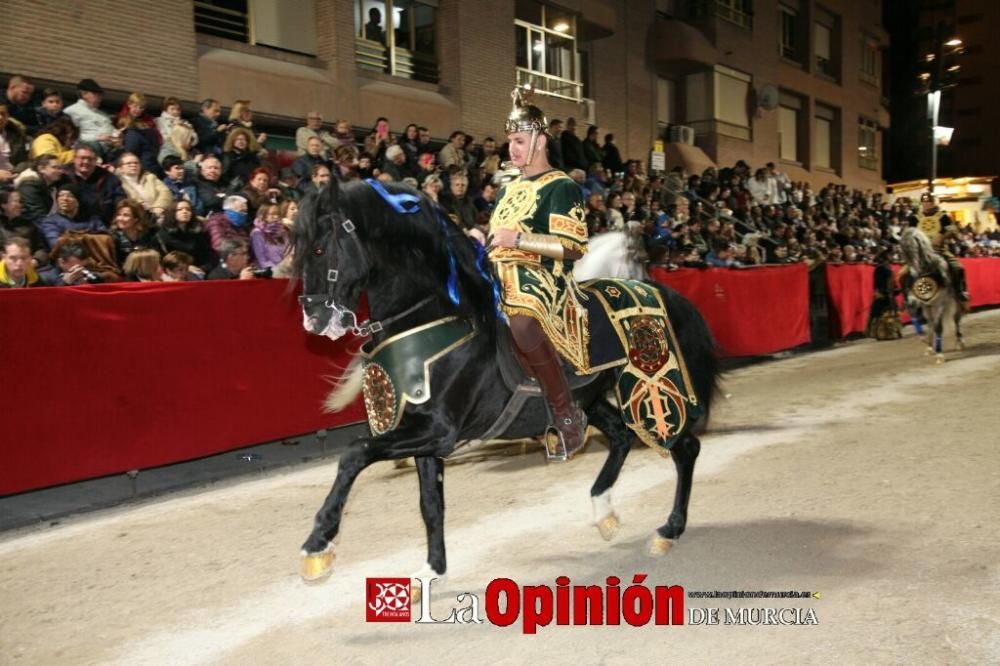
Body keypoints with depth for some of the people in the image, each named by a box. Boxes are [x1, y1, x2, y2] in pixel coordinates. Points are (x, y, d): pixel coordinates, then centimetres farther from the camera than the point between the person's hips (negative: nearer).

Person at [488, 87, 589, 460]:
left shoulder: (560, 188, -2)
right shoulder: (510, 189, 22)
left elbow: (573, 246, -13)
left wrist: (517, 239, -16)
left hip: (542, 279, -9)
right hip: (504, 279, 9)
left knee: (522, 324, -36)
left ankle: (568, 417, -18)